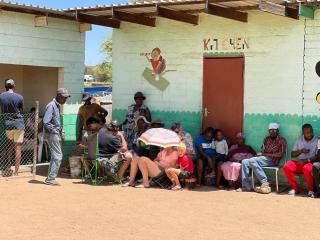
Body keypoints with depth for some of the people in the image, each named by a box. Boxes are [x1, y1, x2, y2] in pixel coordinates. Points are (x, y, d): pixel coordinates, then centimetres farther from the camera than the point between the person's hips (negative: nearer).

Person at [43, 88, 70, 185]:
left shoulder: (58, 106, 15)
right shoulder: (51, 106, -15)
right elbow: (46, 122, -22)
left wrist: (61, 132, 10)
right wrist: (56, 131, -17)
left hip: (56, 134, 10)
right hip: (52, 134, -10)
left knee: (55, 157, 14)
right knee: (58, 156, -9)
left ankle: (50, 179, 20)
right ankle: (50, 179, -5)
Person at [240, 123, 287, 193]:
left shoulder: (281, 140, 0)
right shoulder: (267, 139, 20)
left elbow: (280, 154, -10)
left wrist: (265, 154, -12)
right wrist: (260, 154, -9)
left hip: (272, 160, -7)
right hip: (263, 158, 7)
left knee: (252, 161, -30)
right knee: (245, 162, -12)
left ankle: (265, 183, -28)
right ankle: (246, 186, -14)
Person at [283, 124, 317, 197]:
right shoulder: (299, 140, 12)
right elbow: (292, 154, 11)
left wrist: (306, 160, -21)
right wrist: (301, 151, -8)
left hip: (310, 163, -4)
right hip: (299, 162, 4)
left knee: (307, 168, -40)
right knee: (286, 167, -24)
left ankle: (311, 189, -15)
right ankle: (295, 188, -10)